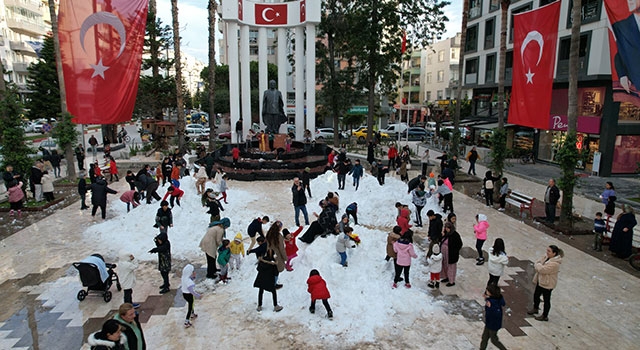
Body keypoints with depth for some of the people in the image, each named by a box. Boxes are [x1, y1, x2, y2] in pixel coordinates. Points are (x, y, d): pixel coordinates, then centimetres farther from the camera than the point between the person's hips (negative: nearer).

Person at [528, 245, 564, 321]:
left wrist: (538, 265, -14)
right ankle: (535, 308, 46)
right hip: (540, 280, 9)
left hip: (547, 283, -9)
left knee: (546, 299, 8)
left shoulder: (554, 263, -30)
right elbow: (538, 262, 7)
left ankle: (545, 316, 24)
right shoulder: (546, 256, -2)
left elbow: (542, 269, -32)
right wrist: (539, 266, -12)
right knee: (536, 295, 23)